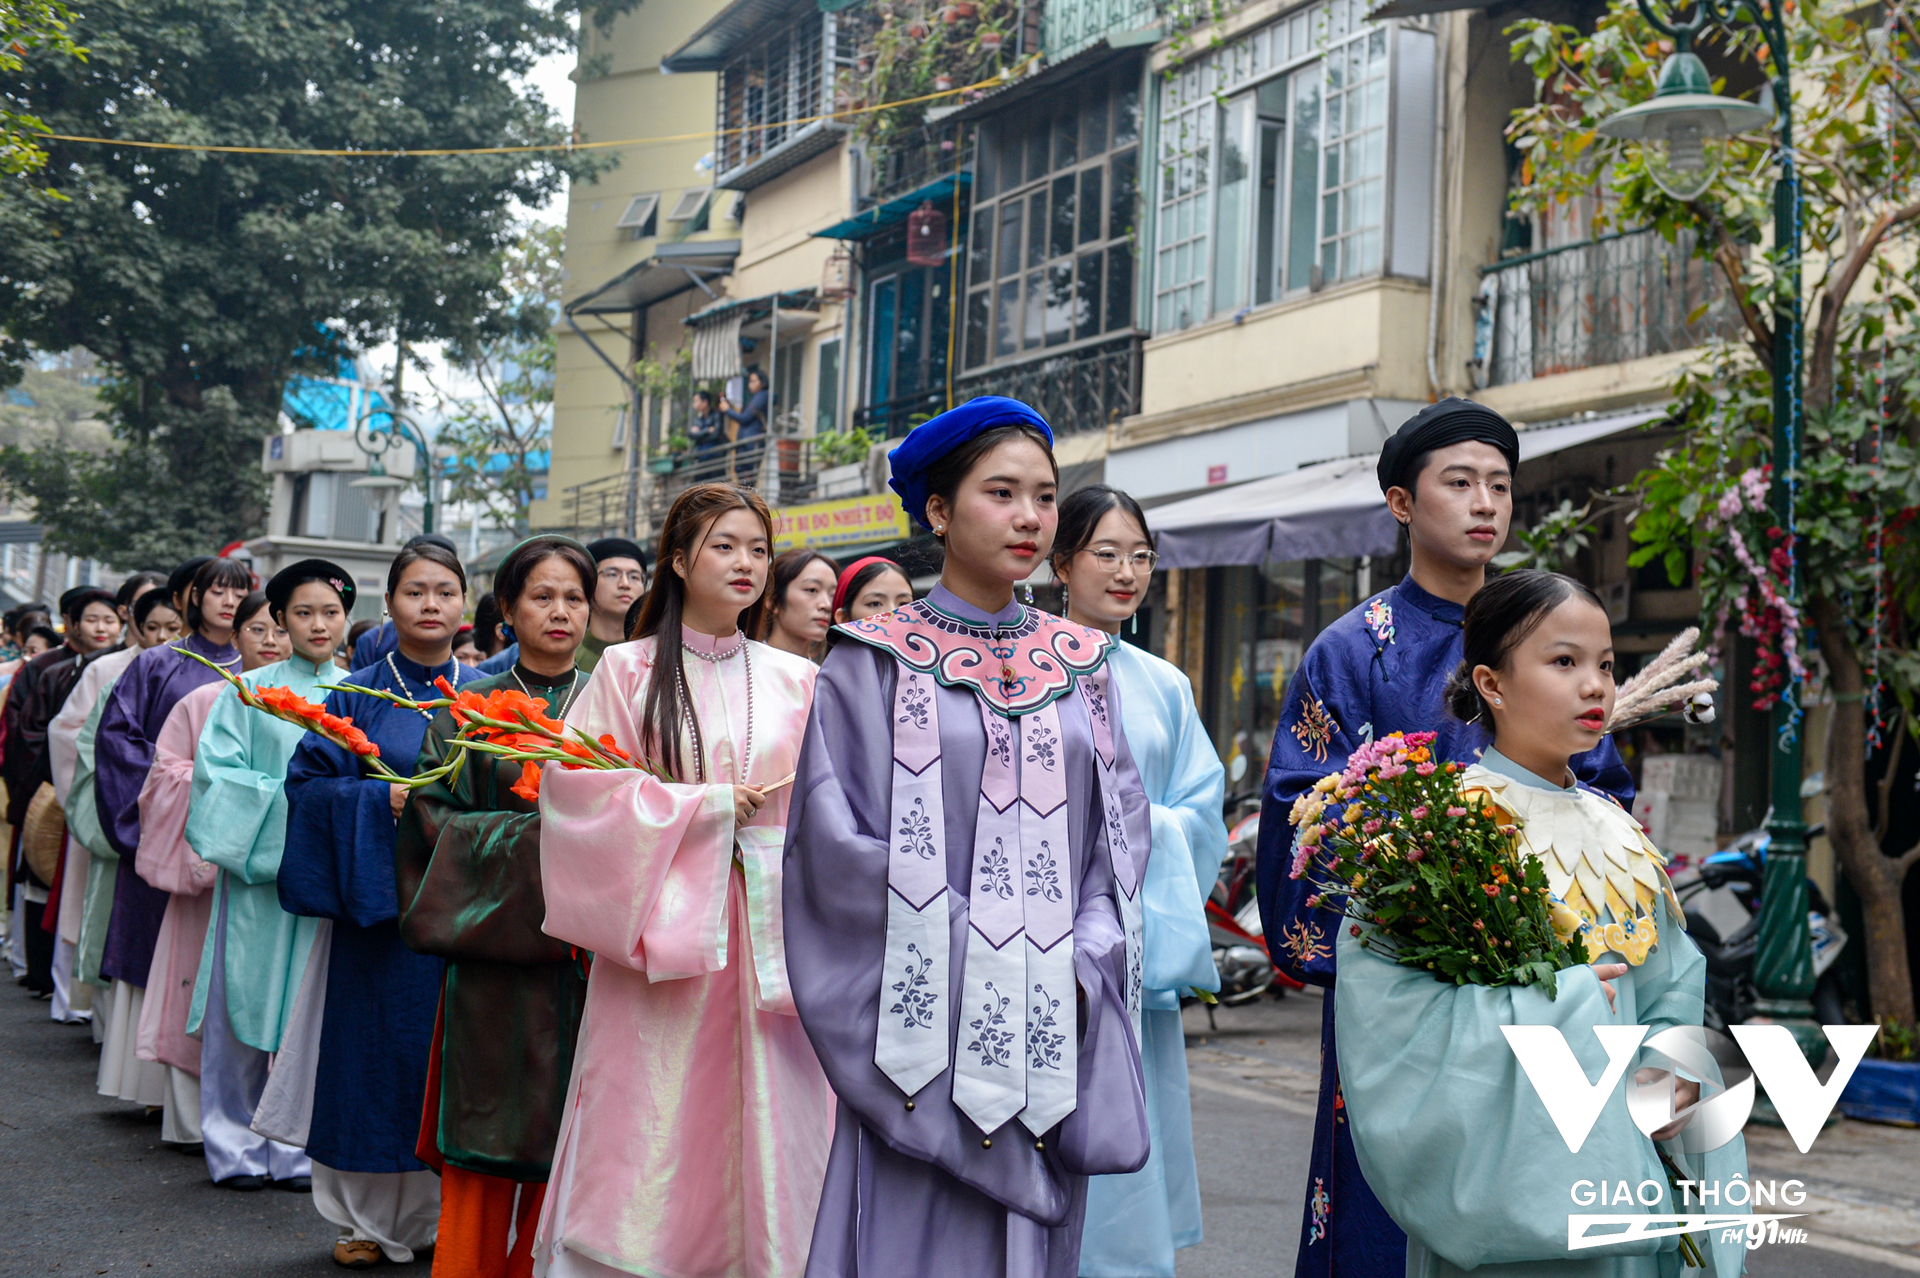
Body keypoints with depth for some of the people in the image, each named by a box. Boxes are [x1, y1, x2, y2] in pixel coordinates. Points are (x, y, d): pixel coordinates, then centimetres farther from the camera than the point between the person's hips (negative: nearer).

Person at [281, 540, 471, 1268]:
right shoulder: (358, 696, 5)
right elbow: (306, 784, 1)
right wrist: (384, 800, -13)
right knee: (380, 1046, 1)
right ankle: (370, 1216, 13)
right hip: (380, 898, -1)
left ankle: (440, 1209, 13)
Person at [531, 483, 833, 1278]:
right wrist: (706, 806, -9)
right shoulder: (627, 671, 4)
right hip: (661, 920, -2)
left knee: (761, 1131, 2)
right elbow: (574, 785, -6)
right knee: (652, 1124, -1)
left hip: (768, 935, 2)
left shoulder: (796, 682, 10)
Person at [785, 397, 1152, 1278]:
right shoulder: (875, 663, -1)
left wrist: (1082, 961, -5)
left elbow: (1120, 831, 10)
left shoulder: (1080, 667, 11)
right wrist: (967, 952, -11)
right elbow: (839, 840, -7)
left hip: (1057, 1032, 4)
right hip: (929, 1032, -4)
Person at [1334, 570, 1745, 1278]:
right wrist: (1558, 1001, -18)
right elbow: (1391, 1004, -21)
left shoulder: (1616, 833, 10)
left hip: (1624, 1167, 6)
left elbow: (1674, 985, 14)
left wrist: (1675, 1071, -5)